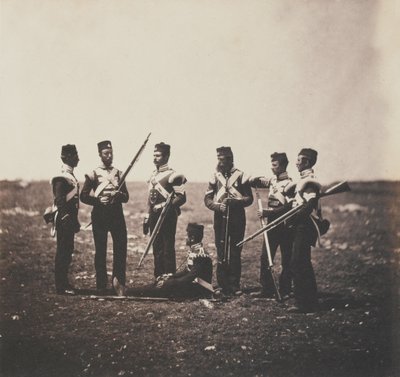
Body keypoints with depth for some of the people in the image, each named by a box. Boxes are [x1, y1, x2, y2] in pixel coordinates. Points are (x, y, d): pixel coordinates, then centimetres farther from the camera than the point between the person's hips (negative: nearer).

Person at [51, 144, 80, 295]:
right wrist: (69, 219, -22)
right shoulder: (61, 177, -15)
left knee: (66, 251, 14)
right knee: (63, 252, -5)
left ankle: (64, 283, 21)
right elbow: (59, 201, -20)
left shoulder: (70, 175, 16)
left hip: (69, 220, 10)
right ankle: (61, 287, -2)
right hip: (65, 219, -10)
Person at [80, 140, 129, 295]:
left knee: (121, 247, -7)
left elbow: (126, 197, 11)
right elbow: (83, 196, -1)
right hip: (100, 214, -3)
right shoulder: (93, 174, 2)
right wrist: (99, 201, -15)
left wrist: (118, 194, -10)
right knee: (100, 250, 2)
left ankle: (118, 281, 1)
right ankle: (101, 286, 8)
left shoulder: (118, 173, 12)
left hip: (117, 214, 3)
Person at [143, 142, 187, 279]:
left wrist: (163, 206, -23)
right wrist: (147, 219, 18)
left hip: (167, 216, -8)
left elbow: (181, 197, -14)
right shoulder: (153, 176, 15)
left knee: (168, 250, -4)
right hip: (154, 217, 8)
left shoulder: (173, 175, -9)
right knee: (157, 250, 11)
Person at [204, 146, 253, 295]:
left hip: (237, 218, -2)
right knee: (221, 252, 3)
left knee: (235, 252, 0)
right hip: (220, 217, 2)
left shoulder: (240, 176, -1)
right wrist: (218, 206, -12)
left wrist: (234, 201, -17)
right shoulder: (215, 176, 7)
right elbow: (207, 199, 6)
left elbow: (249, 198, 0)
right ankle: (223, 285, 9)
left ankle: (235, 285, 7)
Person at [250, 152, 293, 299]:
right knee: (265, 258, 5)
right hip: (272, 226, 7)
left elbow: (288, 208, -19)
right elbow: (258, 181, 26)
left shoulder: (288, 184, -13)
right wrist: (246, 182, 4)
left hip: (284, 227, -7)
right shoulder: (272, 180, 9)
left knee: (286, 261, 2)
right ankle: (267, 289, 12)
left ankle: (284, 291, 9)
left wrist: (267, 212, -22)